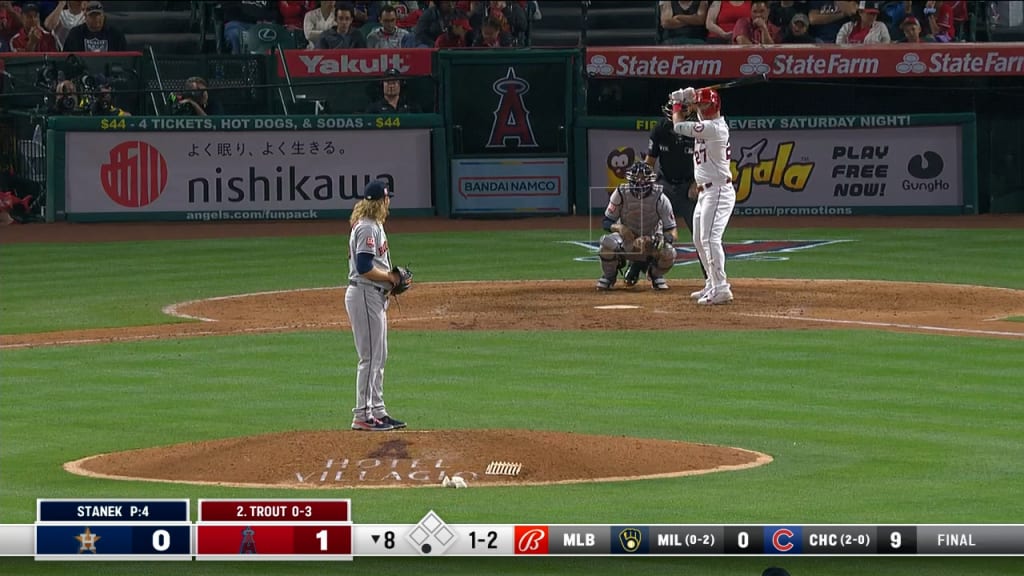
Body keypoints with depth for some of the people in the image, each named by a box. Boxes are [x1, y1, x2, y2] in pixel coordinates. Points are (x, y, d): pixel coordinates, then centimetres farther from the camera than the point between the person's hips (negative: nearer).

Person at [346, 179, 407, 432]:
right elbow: (365, 268, -24)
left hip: (375, 296, 11)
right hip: (365, 295, -11)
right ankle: (362, 416, -6)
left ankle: (377, 411, 20)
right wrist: (391, 277, -11)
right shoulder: (366, 228, -17)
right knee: (370, 357, -8)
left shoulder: (374, 226, 15)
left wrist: (391, 278, 7)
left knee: (379, 357, 14)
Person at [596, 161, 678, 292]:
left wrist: (652, 241, -41)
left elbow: (672, 233, -20)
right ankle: (608, 276, -1)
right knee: (608, 243, -34)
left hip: (651, 241, 0)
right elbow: (606, 222, -9)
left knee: (668, 253, -32)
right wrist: (619, 227, -34)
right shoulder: (621, 194, -16)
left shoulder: (660, 198, -19)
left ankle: (656, 275, 5)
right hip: (627, 239, 0)